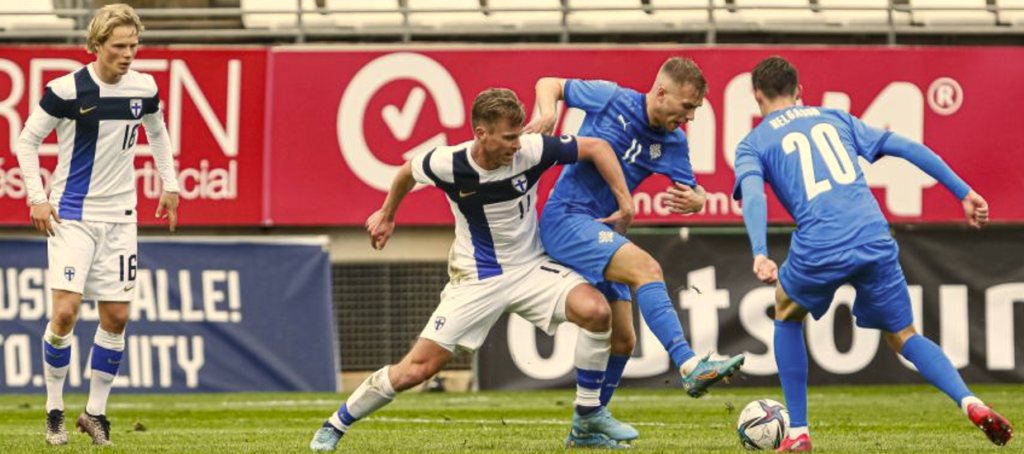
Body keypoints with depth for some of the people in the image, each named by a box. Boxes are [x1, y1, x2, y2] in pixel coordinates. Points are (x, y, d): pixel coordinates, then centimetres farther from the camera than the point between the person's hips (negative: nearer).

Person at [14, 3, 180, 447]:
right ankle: (54, 409, 3)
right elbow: (27, 140, -3)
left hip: (119, 215, 4)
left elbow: (157, 131, 21)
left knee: (116, 317, 3)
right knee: (66, 310, -13)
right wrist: (37, 198, -9)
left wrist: (169, 184, 17)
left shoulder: (144, 89, 0)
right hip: (72, 215, -4)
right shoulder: (66, 90, -13)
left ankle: (96, 411, 15)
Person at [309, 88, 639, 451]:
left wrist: (625, 202, -13)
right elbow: (408, 170, 5)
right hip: (476, 277, -2)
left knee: (596, 310, -26)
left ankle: (588, 421, -10)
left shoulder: (530, 151, -20)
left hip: (531, 267, 2)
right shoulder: (448, 164, -20)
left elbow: (597, 147, -9)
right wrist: (387, 215, 21)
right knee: (418, 367, -8)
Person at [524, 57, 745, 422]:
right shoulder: (610, 98, -8)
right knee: (646, 268, -28)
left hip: (601, 230, 7)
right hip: (565, 218, -7)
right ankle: (690, 367, -39)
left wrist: (694, 201, -18)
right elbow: (549, 85, 5)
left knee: (622, 341, 6)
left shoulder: (673, 143, 4)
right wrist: (548, 114, -17)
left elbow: (695, 193, 7)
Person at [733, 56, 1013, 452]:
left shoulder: (753, 144, 15)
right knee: (902, 336, 18)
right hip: (875, 241, 3)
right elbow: (907, 148, 17)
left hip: (818, 251, -3)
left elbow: (752, 192, -7)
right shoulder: (835, 119, 25)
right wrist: (964, 193, 17)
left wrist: (760, 254, -22)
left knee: (787, 314, 28)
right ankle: (970, 403, -9)